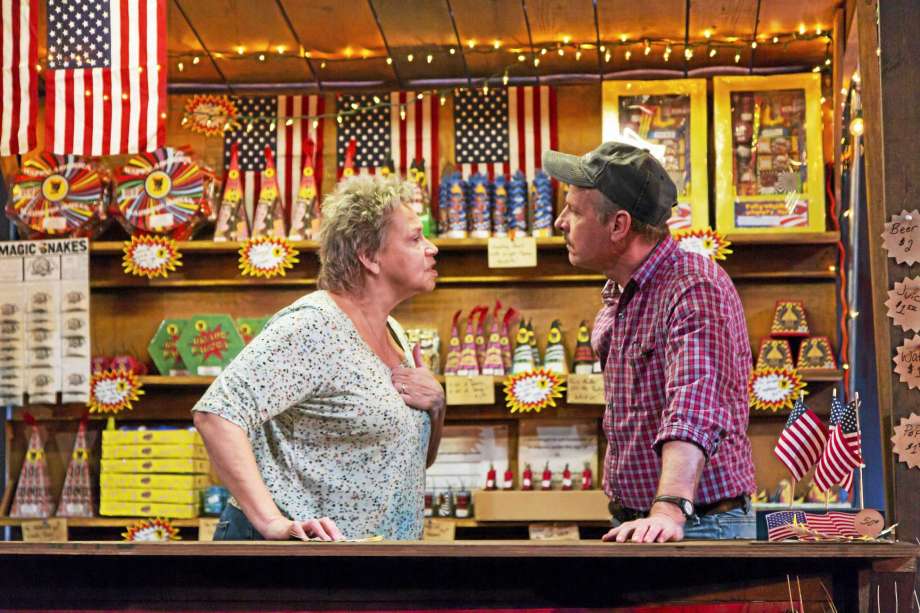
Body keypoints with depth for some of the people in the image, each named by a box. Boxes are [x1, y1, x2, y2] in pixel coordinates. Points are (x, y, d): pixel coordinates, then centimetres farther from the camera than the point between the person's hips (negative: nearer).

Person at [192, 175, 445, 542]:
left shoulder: (394, 335, 9)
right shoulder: (314, 326, -17)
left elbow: (418, 459, 18)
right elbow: (215, 413, -26)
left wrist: (435, 406, -3)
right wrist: (272, 522, -32)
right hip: (297, 541, -8)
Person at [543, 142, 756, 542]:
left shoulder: (695, 287, -18)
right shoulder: (616, 299, 12)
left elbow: (695, 414, -32)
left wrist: (669, 511, -44)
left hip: (701, 526, -7)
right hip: (633, 525, 7)